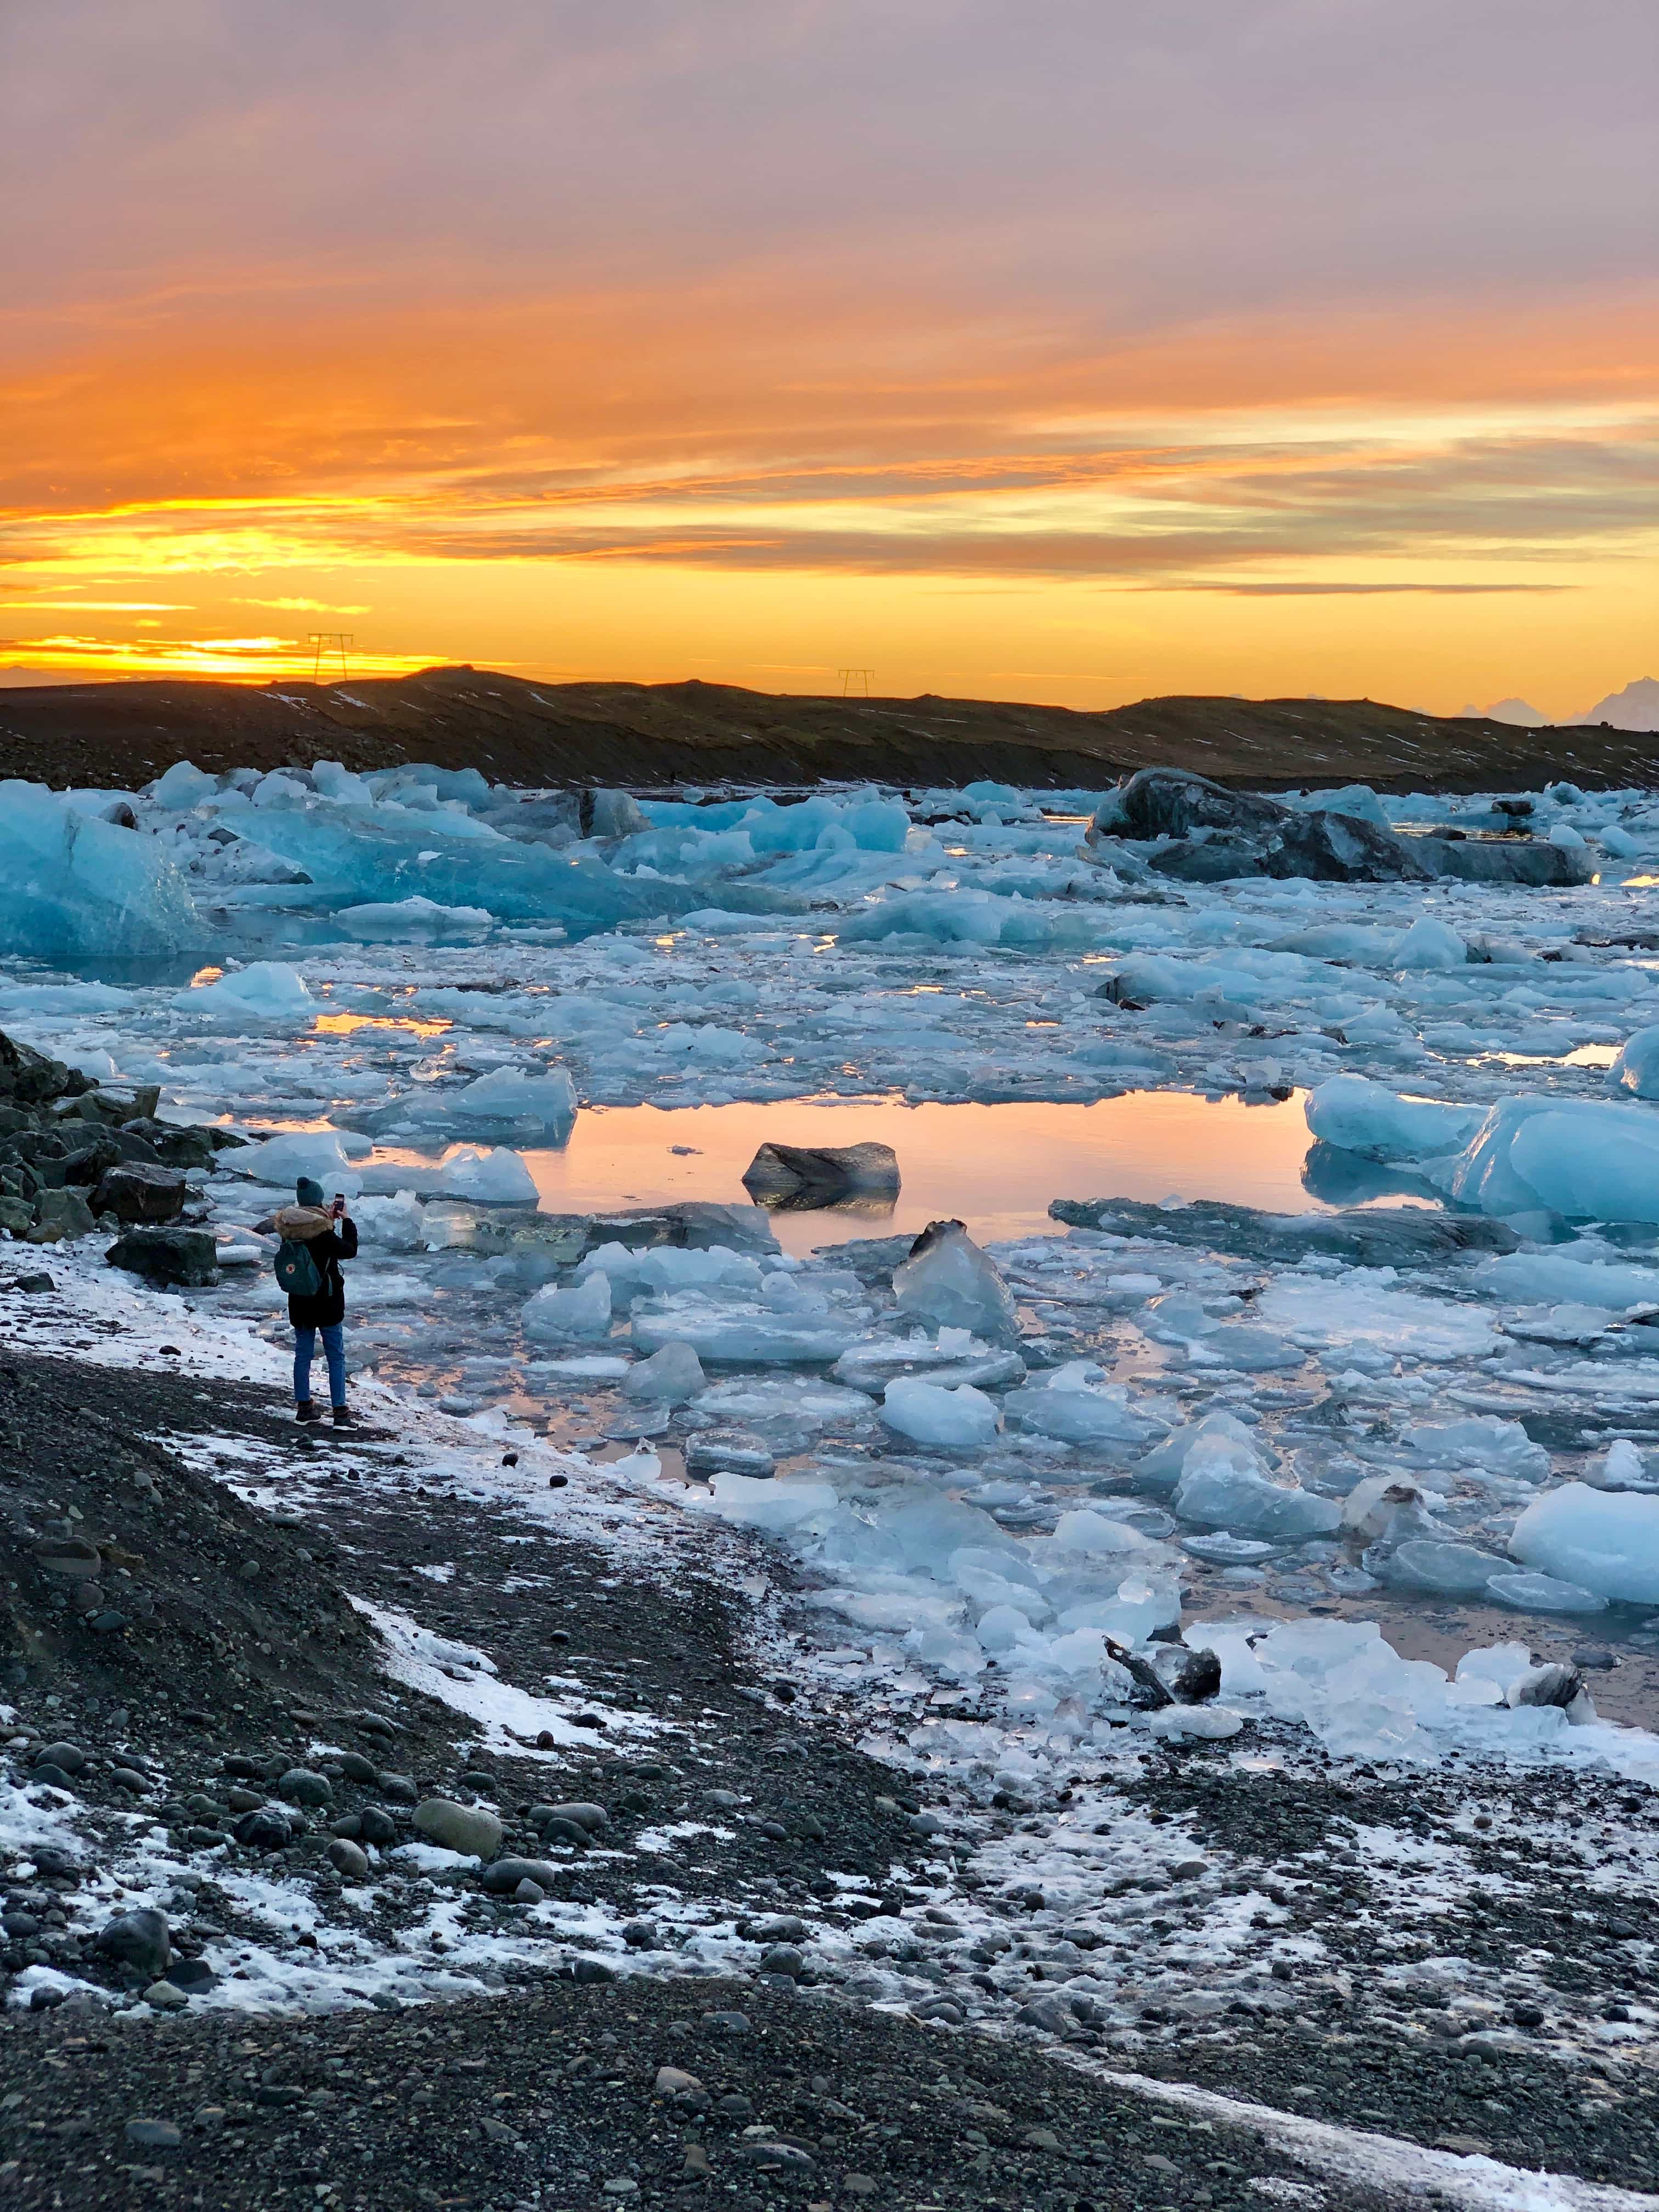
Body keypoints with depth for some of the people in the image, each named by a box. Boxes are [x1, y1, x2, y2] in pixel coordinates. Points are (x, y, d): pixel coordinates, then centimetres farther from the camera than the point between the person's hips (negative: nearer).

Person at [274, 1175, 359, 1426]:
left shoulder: (290, 1229, -3)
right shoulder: (322, 1233, -21)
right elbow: (349, 1250, -8)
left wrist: (328, 1219, 17)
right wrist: (347, 1221, 1)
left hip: (300, 1304, 6)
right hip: (327, 1304, -5)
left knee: (303, 1354, 15)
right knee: (336, 1357, 3)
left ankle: (304, 1406, 21)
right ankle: (340, 1411, 3)